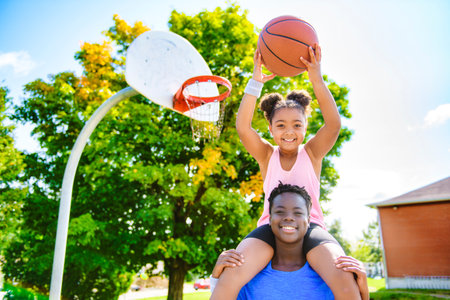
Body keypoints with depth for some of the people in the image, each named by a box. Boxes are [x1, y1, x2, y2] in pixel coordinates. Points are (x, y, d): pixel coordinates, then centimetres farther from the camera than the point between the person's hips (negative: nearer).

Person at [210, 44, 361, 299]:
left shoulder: (312, 152, 7)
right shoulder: (267, 155, 8)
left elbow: (334, 124, -12)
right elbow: (243, 127, -10)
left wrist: (317, 79, -25)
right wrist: (256, 82, -18)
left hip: (310, 226, 0)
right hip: (271, 227, 0)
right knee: (229, 276, -28)